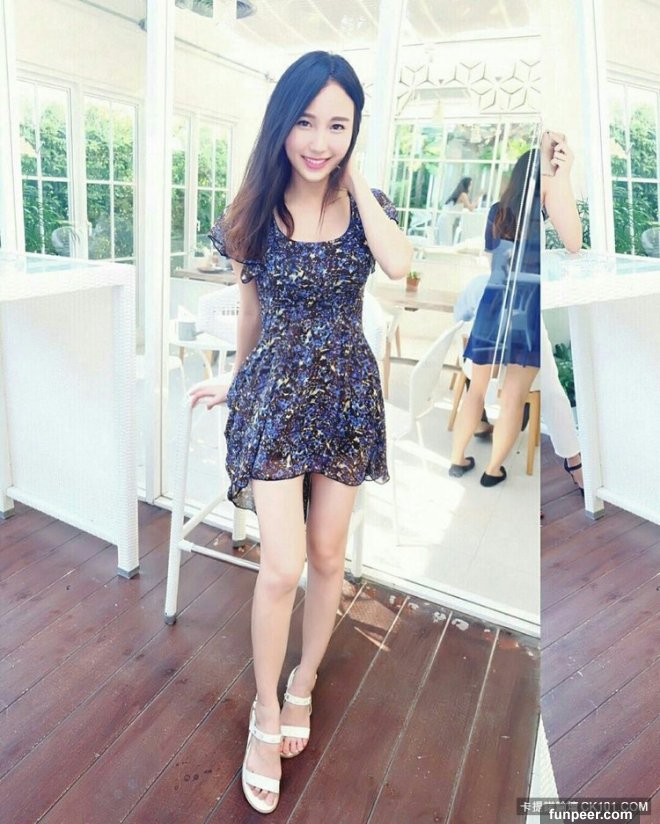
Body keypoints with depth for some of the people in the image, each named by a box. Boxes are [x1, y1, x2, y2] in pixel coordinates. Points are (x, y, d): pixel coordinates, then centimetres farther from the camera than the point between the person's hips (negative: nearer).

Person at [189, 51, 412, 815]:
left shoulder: (366, 202, 1)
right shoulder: (255, 212, -2)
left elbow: (399, 264, -20)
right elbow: (251, 308, 8)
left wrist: (356, 184, -11)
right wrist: (238, 379, 17)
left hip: (346, 392, 2)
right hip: (275, 394, -2)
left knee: (328, 557, 12)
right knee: (283, 566, -6)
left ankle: (302, 687, 38)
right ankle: (265, 715, 21)